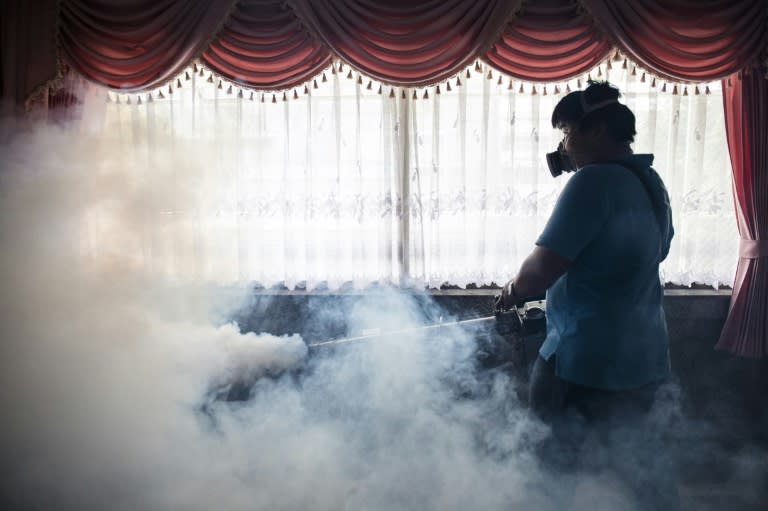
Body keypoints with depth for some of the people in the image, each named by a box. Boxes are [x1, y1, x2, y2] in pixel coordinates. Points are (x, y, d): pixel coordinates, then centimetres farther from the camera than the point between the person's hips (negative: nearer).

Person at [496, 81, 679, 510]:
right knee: (629, 456, 24)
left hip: (587, 362, -8)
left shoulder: (594, 181, -20)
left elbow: (541, 271, -24)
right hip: (642, 356, 9)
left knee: (558, 466, 8)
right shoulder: (652, 183, 7)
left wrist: (514, 292, -2)